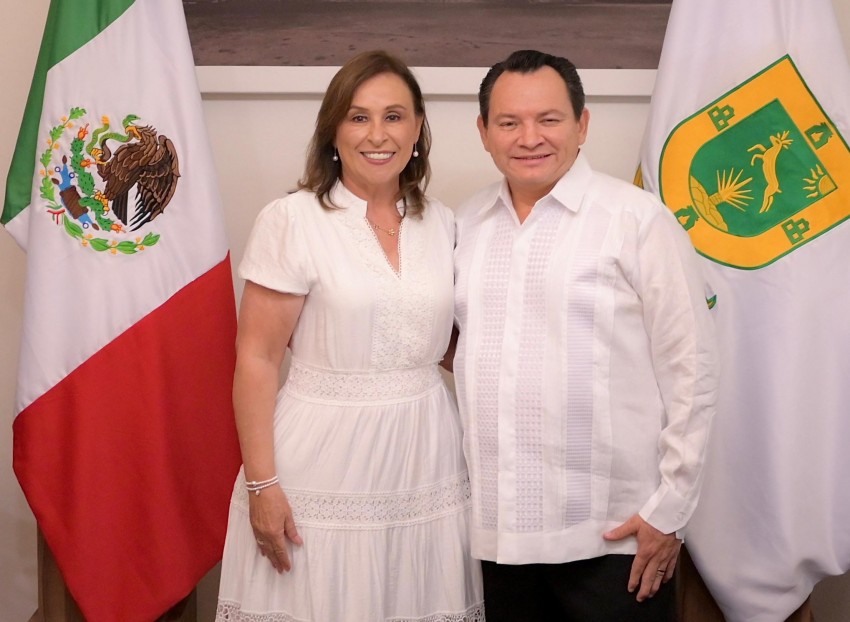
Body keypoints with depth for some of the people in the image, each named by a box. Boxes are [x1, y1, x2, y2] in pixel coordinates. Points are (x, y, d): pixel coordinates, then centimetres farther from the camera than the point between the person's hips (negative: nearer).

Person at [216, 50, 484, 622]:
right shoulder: (292, 220, -8)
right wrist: (261, 484, -12)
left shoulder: (442, 224, 6)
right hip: (325, 470, -4)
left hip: (427, 465, 4)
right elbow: (257, 360, -9)